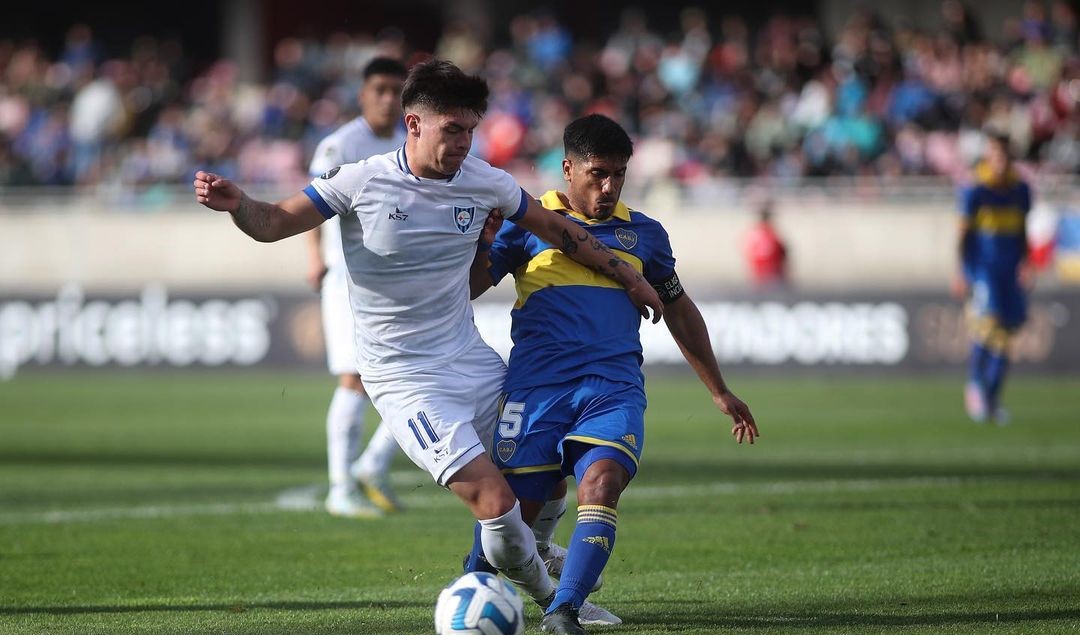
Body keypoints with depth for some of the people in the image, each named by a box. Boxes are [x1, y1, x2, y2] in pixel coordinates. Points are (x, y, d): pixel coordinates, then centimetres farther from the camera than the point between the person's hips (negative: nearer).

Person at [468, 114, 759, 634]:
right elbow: (469, 287, 7)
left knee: (602, 483, -27)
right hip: (537, 384, -1)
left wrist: (720, 393, 32)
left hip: (614, 387, 1)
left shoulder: (643, 234, 19)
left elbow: (679, 311, 30)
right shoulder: (528, 223, 11)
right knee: (512, 509, -5)